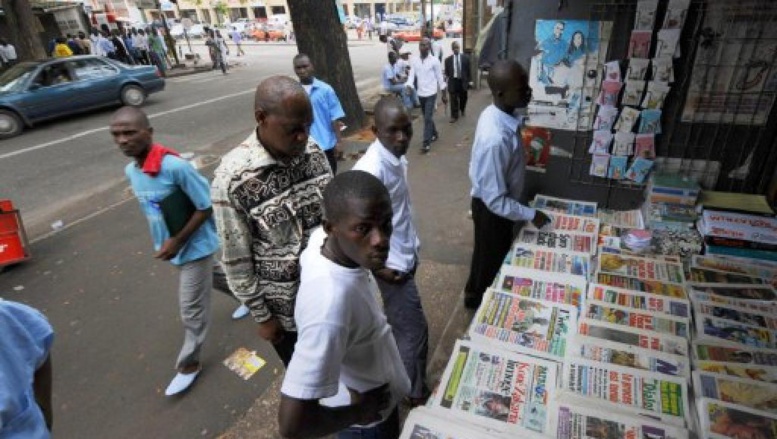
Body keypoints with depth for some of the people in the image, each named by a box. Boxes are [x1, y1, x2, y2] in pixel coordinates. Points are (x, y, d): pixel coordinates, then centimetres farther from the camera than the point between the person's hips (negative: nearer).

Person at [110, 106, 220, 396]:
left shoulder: (175, 166, -29)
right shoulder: (131, 171, -3)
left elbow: (206, 207, -23)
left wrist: (177, 241, -21)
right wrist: (161, 240, 7)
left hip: (194, 246, -8)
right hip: (172, 245, 8)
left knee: (192, 310, 5)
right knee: (212, 278, 29)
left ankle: (189, 364, 24)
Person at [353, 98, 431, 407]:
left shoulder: (396, 157, -1)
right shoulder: (372, 169, -29)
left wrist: (410, 248, 15)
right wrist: (377, 267, -20)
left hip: (404, 256, 9)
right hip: (392, 265, -9)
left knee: (399, 322, 26)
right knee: (414, 329, 7)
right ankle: (415, 392, 31)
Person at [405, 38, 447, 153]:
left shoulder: (434, 61, -8)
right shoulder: (414, 61, 2)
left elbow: (440, 78, -3)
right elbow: (411, 76, -3)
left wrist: (444, 94, -1)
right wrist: (408, 87, -23)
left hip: (431, 93, -4)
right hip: (420, 94, 5)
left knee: (428, 118, -9)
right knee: (427, 117, 17)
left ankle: (426, 143, -6)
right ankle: (434, 134, 38)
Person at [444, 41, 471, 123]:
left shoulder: (465, 58, 1)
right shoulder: (448, 59, 0)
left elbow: (468, 70, 3)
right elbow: (446, 72, 5)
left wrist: (468, 81, 2)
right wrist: (448, 77, -9)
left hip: (463, 81, 1)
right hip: (453, 81, -1)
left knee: (463, 98, 15)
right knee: (453, 100, -3)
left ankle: (462, 109, 43)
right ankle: (454, 116, 5)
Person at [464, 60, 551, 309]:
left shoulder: (495, 113, -9)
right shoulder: (496, 139, -38)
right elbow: (495, 200, -31)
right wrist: (530, 215, -19)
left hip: (498, 199, 9)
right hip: (491, 208, -9)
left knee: (497, 253, 29)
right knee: (491, 257, 17)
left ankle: (479, 292, 54)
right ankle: (478, 298, 44)